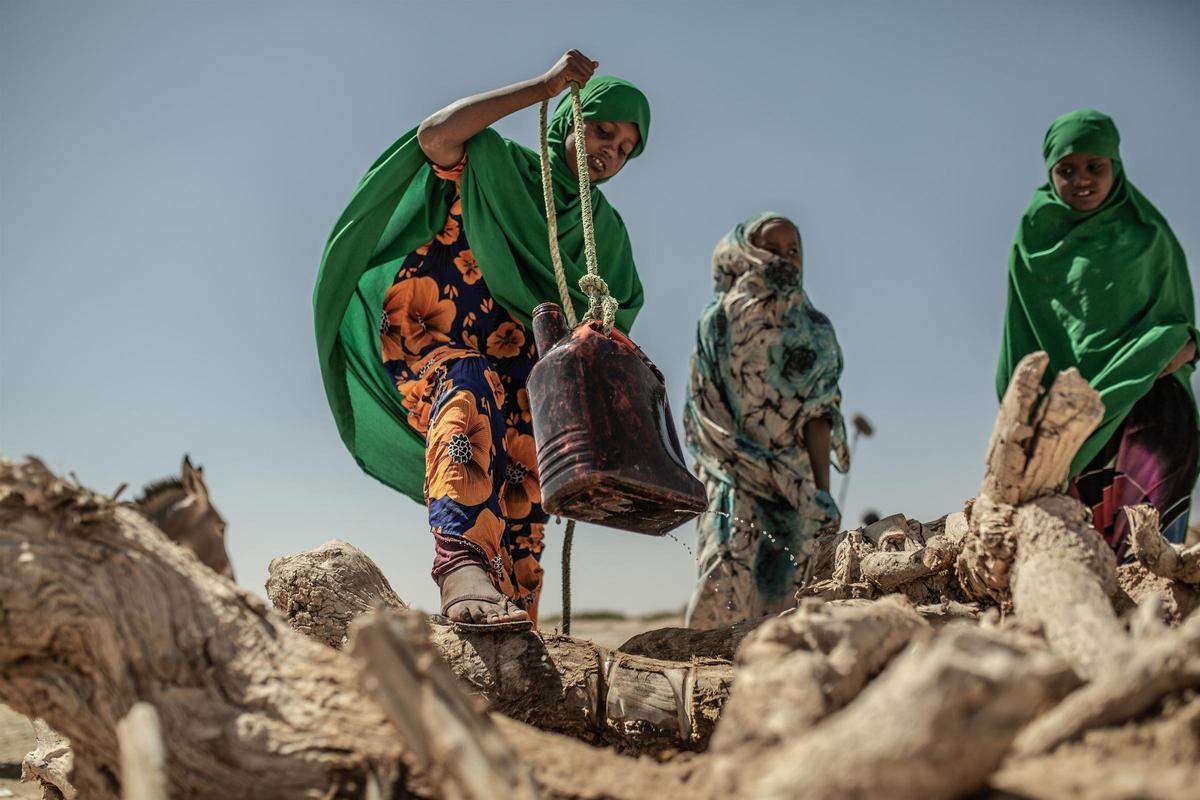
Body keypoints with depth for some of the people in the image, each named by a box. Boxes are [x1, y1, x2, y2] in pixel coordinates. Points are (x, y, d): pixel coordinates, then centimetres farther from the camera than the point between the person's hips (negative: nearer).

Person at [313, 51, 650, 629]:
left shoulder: (605, 230, 20)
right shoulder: (495, 164, 8)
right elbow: (434, 137, -14)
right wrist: (542, 87, -14)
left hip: (513, 362, 5)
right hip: (424, 334, -5)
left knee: (523, 479, -17)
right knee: (471, 394, -36)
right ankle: (462, 567, -56)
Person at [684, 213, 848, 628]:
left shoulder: (814, 329, 13)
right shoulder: (719, 320, 7)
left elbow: (819, 415, 6)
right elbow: (706, 413, 2)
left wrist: (821, 489, -4)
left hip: (795, 483, 2)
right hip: (735, 476, -2)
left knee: (782, 587, -7)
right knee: (729, 574, -18)